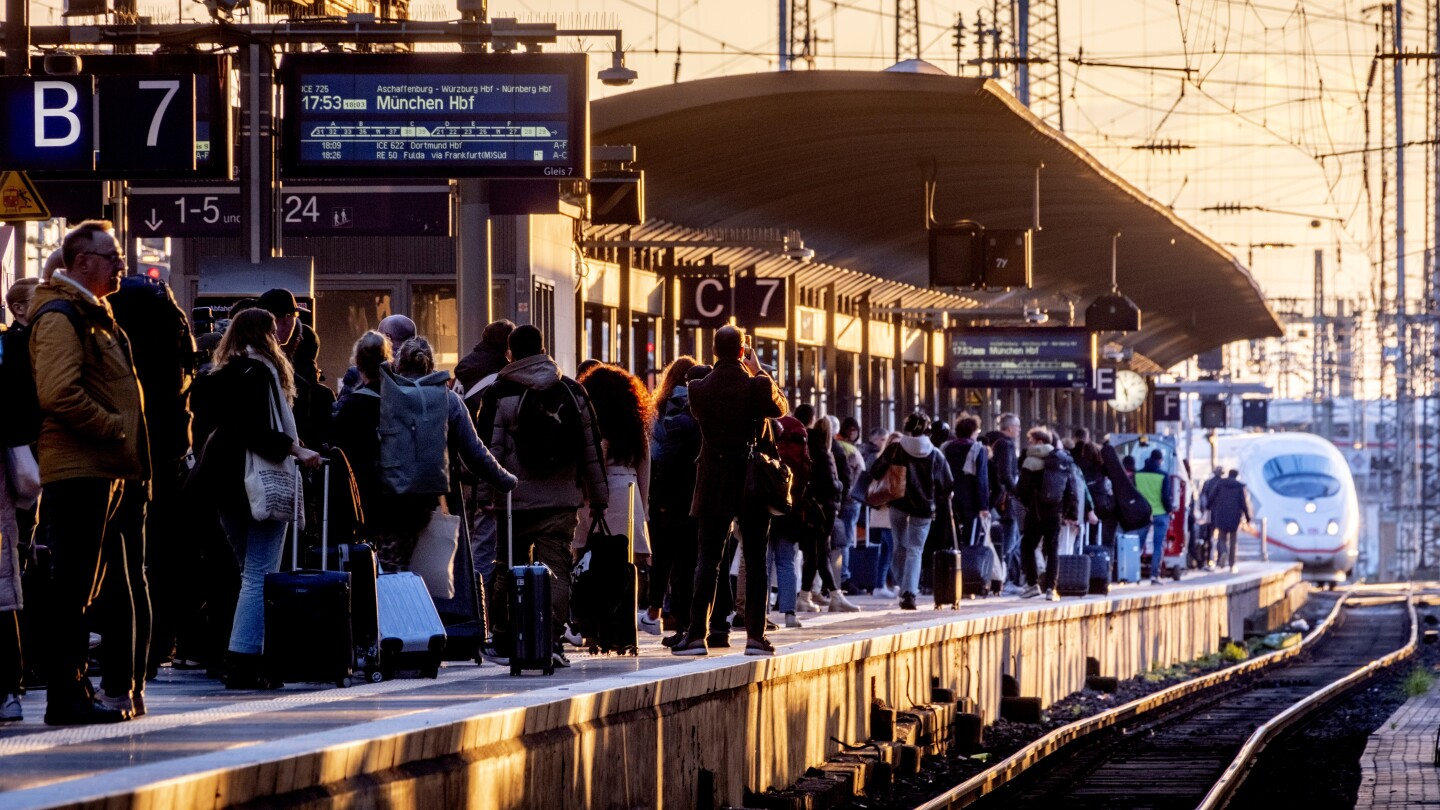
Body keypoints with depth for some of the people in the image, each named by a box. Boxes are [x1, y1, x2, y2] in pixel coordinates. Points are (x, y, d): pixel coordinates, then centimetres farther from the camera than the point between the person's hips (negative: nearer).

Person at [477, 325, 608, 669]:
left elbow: (489, 448, -4)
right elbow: (592, 447, 11)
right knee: (556, 569, 0)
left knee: (509, 571, 9)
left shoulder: (499, 393, -2)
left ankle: (505, 642, 14)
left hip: (516, 498, -2)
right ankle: (553, 638, -12)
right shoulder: (573, 391, 7)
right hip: (562, 499, 2)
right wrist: (598, 496, 17)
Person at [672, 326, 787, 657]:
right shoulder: (758, 387, -11)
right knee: (756, 561, 6)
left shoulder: (700, 389, -6)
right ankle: (755, 635, 4)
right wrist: (758, 371, 16)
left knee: (707, 559, 3)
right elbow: (780, 408, 9)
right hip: (753, 486, -1)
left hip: (714, 487, 1)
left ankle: (697, 633, -4)